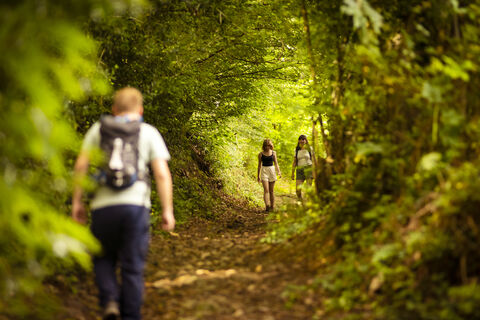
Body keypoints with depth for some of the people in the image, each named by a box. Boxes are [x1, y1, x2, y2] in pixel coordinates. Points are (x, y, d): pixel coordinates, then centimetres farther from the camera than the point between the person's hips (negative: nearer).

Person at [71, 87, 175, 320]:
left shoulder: (98, 129, 12)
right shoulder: (149, 133, 9)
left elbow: (81, 164, 3)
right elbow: (162, 174, 1)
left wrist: (77, 201, 8)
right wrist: (167, 210, 4)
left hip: (103, 205, 1)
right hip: (136, 204, -1)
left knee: (103, 258, 19)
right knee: (132, 266, 7)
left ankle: (109, 300, -2)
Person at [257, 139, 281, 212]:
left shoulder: (273, 153, 7)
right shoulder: (261, 154, 3)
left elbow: (276, 163, 8)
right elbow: (259, 165, 9)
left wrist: (279, 171, -7)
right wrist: (258, 176, 11)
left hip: (272, 170, 2)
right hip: (264, 171, -2)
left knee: (271, 190, 6)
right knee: (266, 190, -15)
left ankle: (272, 206, 11)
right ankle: (267, 206, -27)